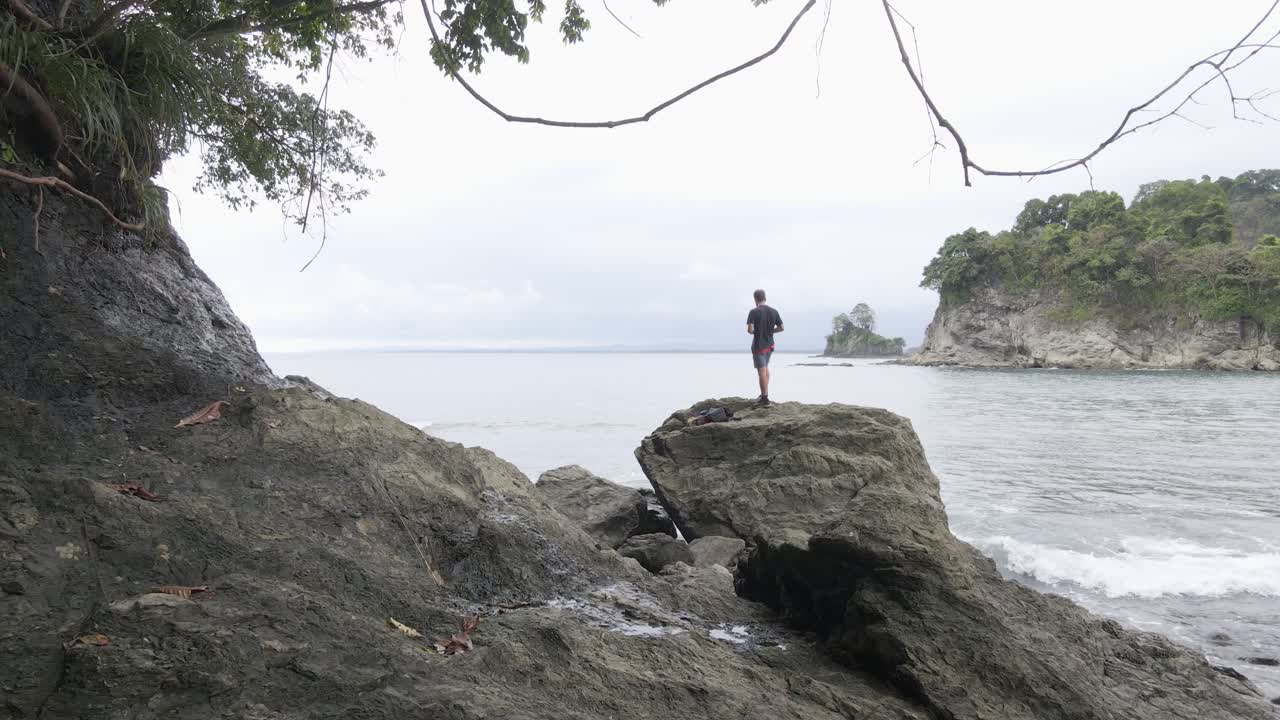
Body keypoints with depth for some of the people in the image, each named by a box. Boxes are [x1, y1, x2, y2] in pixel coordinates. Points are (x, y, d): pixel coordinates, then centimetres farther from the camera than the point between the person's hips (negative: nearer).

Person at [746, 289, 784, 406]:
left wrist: (753, 332, 1)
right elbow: (781, 328, 3)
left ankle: (764, 398, -4)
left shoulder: (754, 312, -14)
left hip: (758, 345, -5)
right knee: (765, 368, 23)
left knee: (762, 371, -4)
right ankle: (764, 393, 27)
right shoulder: (774, 312, 1)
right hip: (770, 344, 6)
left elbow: (749, 330, -21)